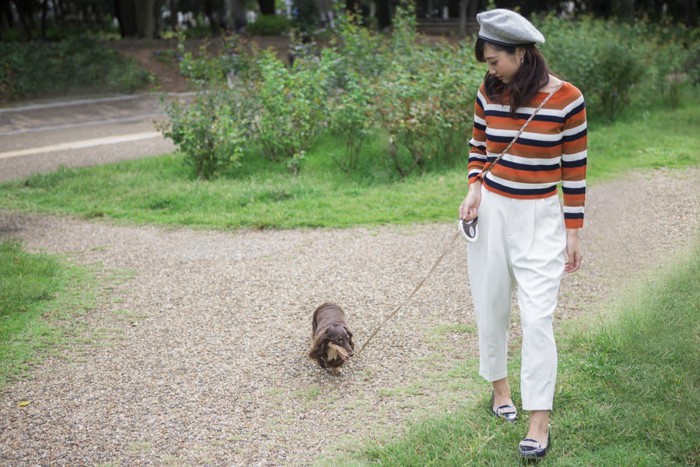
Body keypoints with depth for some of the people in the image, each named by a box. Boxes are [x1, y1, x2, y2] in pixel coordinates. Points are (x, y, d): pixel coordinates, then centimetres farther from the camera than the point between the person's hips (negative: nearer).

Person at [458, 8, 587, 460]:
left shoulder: (567, 98, -12)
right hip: (491, 213, 4)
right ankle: (499, 384, 35)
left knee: (537, 318, -8)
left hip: (540, 219, -4)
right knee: (491, 307, 12)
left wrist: (573, 232, -4)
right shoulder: (489, 93, -2)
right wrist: (474, 190, -6)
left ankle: (540, 419, 0)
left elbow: (574, 168, -6)